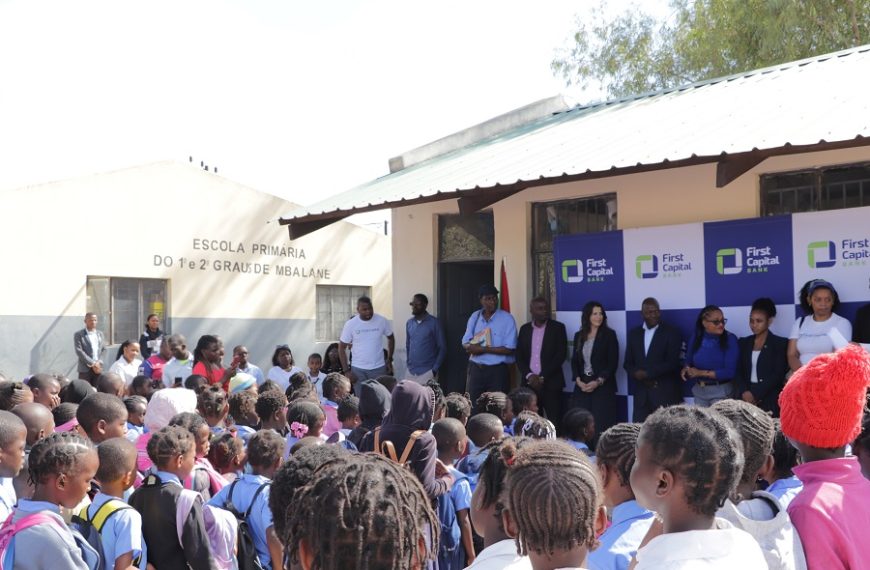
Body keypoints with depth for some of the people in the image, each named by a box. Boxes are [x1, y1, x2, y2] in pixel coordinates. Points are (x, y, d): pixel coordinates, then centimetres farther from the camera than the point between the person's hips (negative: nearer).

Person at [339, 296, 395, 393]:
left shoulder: (382, 321, -6)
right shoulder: (350, 324, -8)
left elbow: (390, 338, 12)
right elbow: (342, 348, -1)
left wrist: (389, 359, 6)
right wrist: (346, 371, -6)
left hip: (379, 368, 1)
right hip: (358, 369, 0)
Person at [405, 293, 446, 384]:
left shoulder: (434, 323, -6)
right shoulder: (409, 323, 10)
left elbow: (442, 348, -5)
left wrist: (435, 369, -11)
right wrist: (409, 364, 10)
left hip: (427, 371, -5)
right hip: (411, 371, 5)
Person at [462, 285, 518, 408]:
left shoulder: (507, 319, -8)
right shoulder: (474, 317, 7)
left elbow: (509, 349, -14)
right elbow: (466, 344, 5)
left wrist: (484, 349, -19)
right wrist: (473, 347, -18)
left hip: (497, 370, -4)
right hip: (475, 368, 4)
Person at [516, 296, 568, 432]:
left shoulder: (558, 328, 1)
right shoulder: (524, 329, 11)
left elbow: (561, 355, -6)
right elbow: (519, 356, 7)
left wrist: (542, 377, -11)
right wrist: (529, 375, -9)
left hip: (551, 383, -3)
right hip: (529, 383, 3)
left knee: (554, 423, -6)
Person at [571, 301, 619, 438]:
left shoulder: (609, 334, 0)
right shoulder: (579, 336, 11)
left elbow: (613, 362, -5)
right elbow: (574, 360, 11)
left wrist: (598, 382, -13)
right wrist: (578, 380, -5)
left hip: (603, 386, -3)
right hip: (582, 386, 3)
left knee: (601, 424, -7)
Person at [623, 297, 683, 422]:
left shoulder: (672, 333, -1)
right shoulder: (633, 333, 12)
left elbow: (672, 363, -10)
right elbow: (628, 362, 11)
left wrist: (647, 373, -14)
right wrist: (637, 374, -10)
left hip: (666, 393, -4)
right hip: (641, 393, 4)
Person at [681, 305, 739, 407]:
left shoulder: (730, 339, -12)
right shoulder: (695, 339, 0)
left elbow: (730, 372, -17)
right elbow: (689, 362, 12)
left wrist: (701, 373, -17)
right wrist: (686, 370, -11)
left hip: (721, 391, -4)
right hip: (699, 391, 4)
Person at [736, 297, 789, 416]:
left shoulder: (780, 343, 4)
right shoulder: (743, 343, 15)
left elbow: (778, 375, -5)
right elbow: (739, 371, 9)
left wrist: (756, 395, -13)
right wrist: (744, 392, -9)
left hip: (770, 399, -3)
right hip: (747, 398, 3)